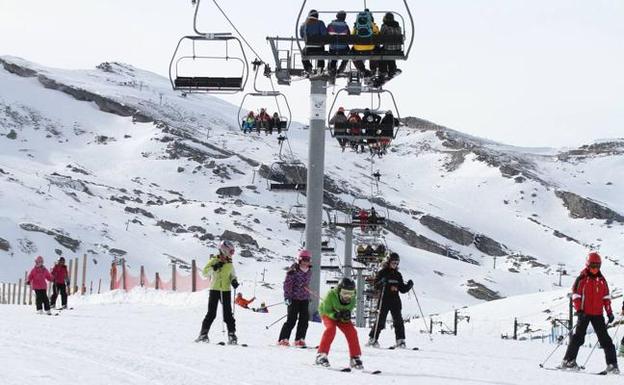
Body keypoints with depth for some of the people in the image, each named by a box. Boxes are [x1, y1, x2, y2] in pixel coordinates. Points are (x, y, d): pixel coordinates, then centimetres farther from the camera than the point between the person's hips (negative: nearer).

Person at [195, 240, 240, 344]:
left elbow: (233, 275, 19)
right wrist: (214, 268, -23)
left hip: (226, 290, 3)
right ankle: (203, 334, 5)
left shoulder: (229, 263, 8)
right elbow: (205, 272, -9)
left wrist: (234, 281, -2)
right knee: (211, 313, -2)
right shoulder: (214, 260, -2)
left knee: (228, 313, -1)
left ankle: (232, 335, 0)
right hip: (214, 289, -3)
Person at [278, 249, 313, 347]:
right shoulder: (293, 270, -11)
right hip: (294, 298, -6)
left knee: (304, 319, 1)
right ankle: (283, 339, -3)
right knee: (291, 320, -8)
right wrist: (287, 297, -17)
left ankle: (299, 340, 8)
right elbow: (287, 284, -11)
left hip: (304, 299, 6)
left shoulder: (309, 271, 10)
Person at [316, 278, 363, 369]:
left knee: (351, 331, -14)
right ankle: (321, 355, -22)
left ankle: (355, 358, -3)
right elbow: (326, 310, -24)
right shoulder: (331, 295, -34)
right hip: (328, 313, -3)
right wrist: (335, 315, -43)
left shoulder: (352, 300, -24)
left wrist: (346, 316, -40)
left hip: (341, 317, 3)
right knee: (331, 328, -30)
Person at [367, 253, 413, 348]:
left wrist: (409, 285, 0)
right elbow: (376, 285, -8)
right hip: (384, 300, -4)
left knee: (398, 321, -3)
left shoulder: (398, 275, 15)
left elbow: (402, 289, 17)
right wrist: (382, 283, -28)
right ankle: (372, 339, 5)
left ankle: (400, 341, -1)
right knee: (380, 321, -5)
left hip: (395, 301, 4)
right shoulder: (382, 272, 0)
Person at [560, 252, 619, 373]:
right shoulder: (582, 279, -2)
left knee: (605, 338, 0)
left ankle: (612, 364, -1)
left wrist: (609, 312, 7)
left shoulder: (602, 280, 11)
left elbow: (606, 297, 15)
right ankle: (568, 360, 0)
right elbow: (576, 295, -4)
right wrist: (579, 310, -14)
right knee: (579, 337, -5)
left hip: (598, 314, 4)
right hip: (584, 313, -4)